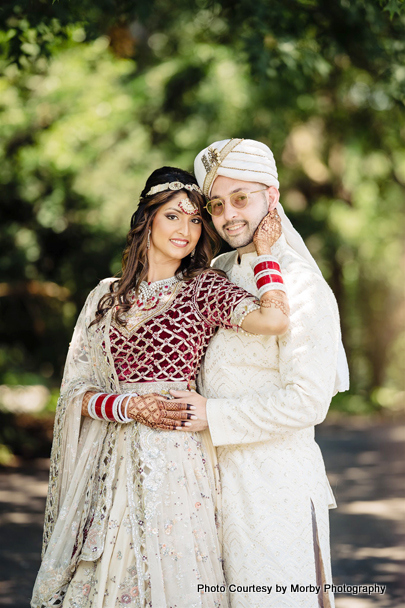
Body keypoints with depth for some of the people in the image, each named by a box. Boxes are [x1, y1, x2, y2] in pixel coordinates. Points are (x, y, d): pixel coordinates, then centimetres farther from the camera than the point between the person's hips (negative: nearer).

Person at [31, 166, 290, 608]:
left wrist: (264, 251, -7)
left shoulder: (204, 288, 1)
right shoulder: (107, 296, 11)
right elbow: (77, 390, 8)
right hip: (110, 459, 3)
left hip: (175, 456, -3)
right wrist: (127, 407, -11)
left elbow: (274, 320, -19)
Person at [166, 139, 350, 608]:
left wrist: (213, 415, -18)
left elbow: (308, 402, -20)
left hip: (274, 479, -8)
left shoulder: (298, 282, -15)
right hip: (224, 475, 8)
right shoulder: (221, 271, 10)